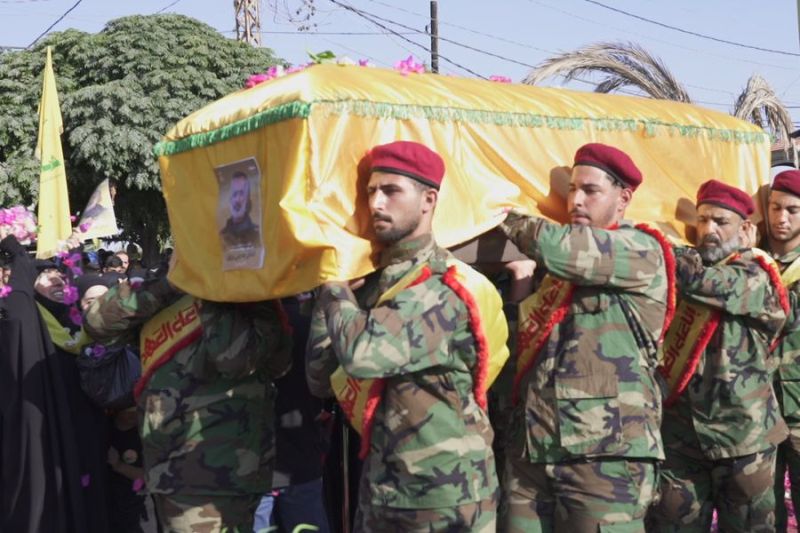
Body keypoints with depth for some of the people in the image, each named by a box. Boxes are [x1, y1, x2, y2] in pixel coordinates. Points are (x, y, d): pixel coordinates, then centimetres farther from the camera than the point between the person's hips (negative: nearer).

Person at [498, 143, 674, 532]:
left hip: (605, 451, -6)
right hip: (532, 448, 7)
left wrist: (504, 217, -1)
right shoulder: (559, 266, 20)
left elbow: (555, 247, -17)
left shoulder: (642, 252, -3)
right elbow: (526, 336, 25)